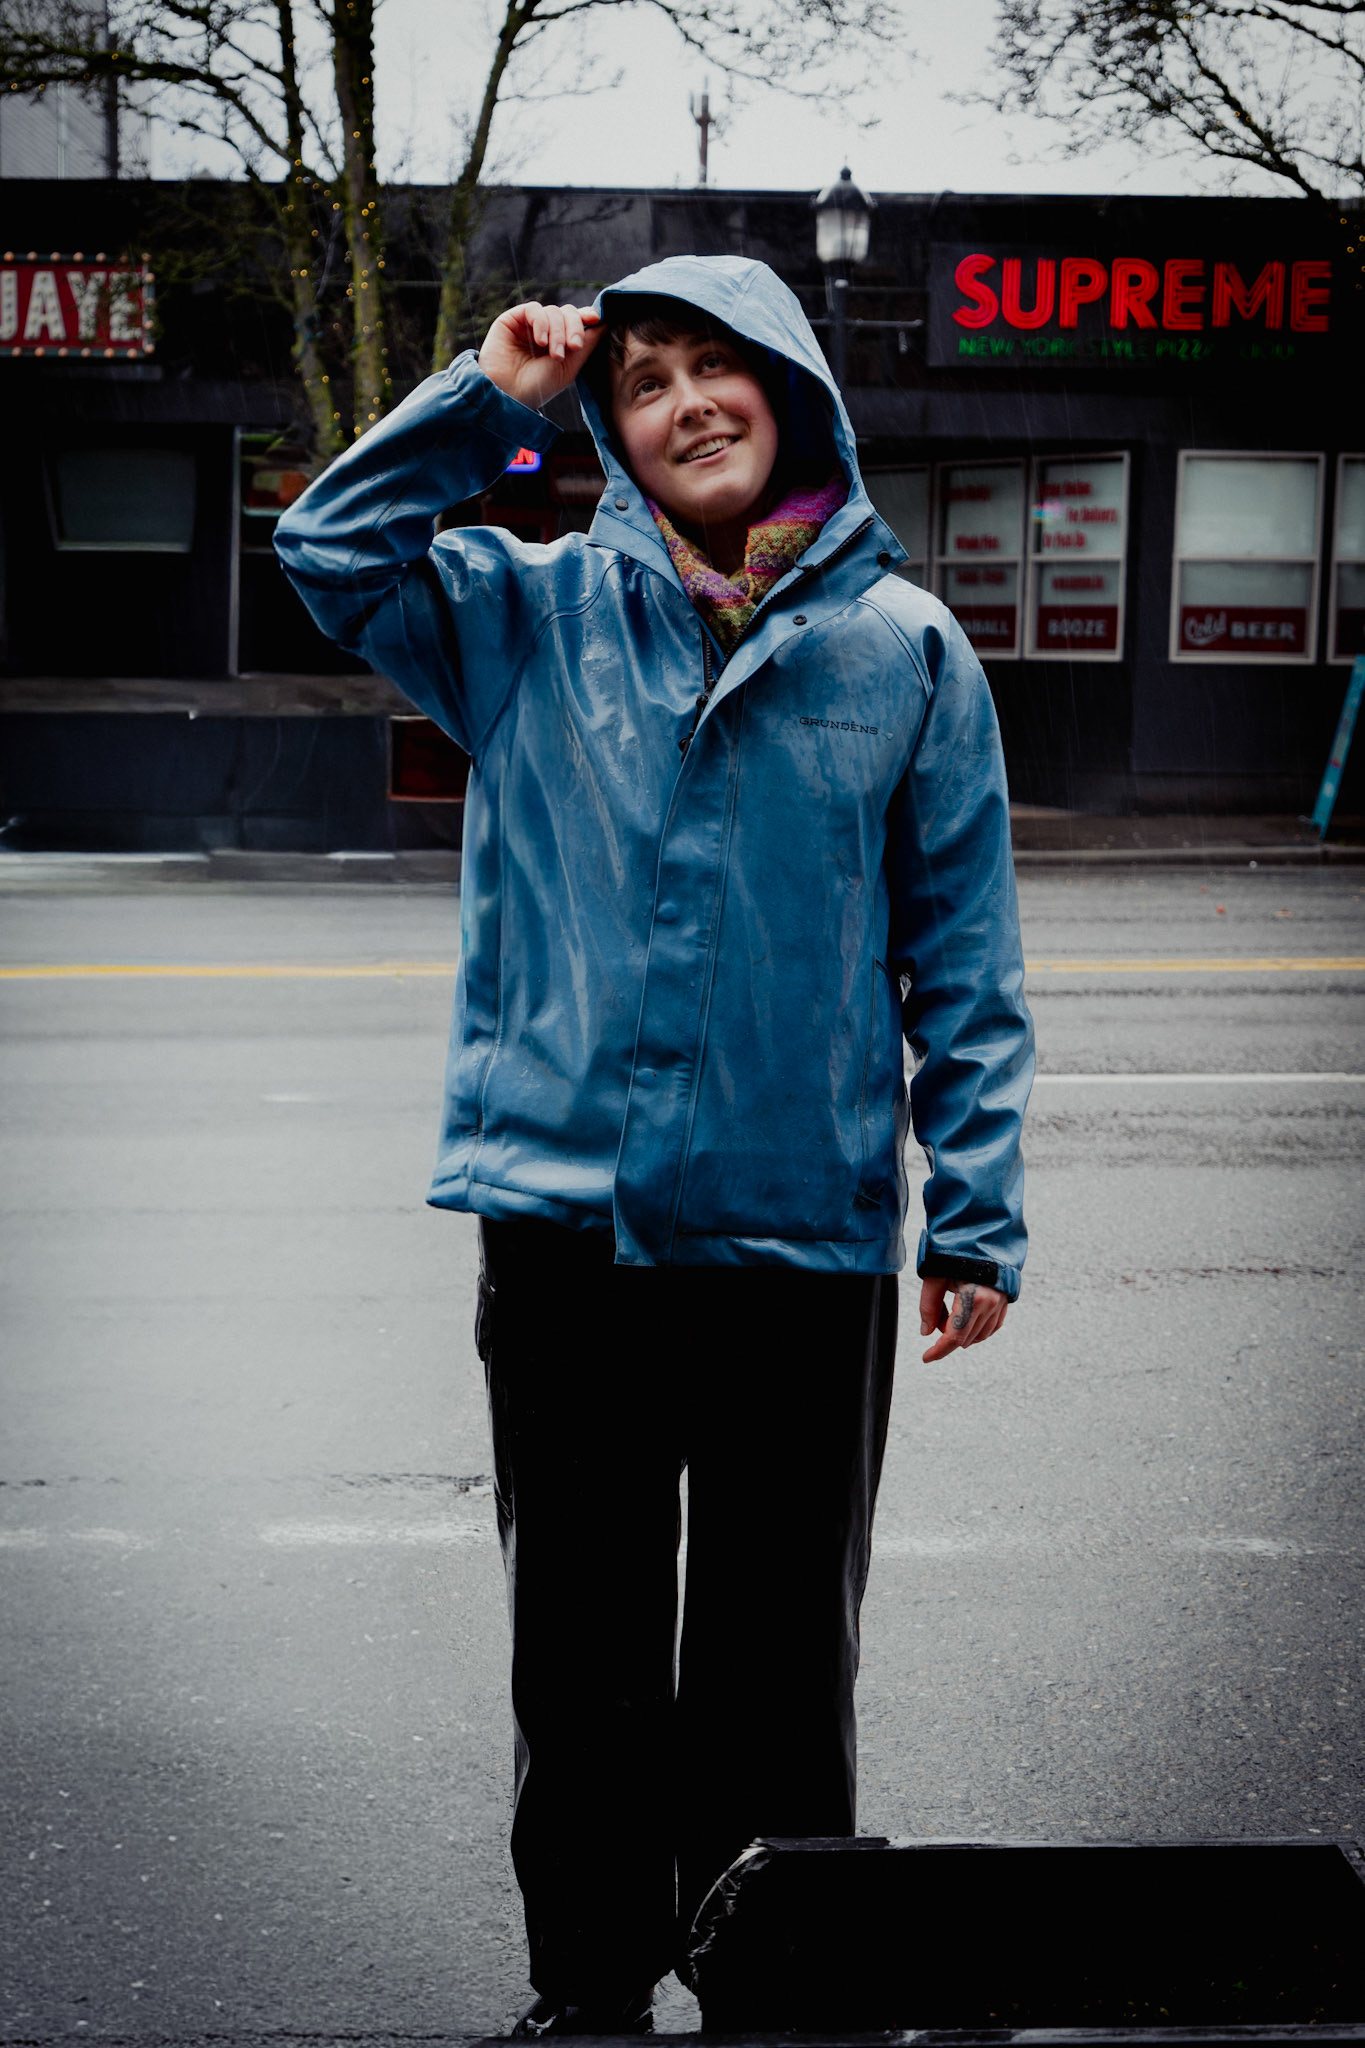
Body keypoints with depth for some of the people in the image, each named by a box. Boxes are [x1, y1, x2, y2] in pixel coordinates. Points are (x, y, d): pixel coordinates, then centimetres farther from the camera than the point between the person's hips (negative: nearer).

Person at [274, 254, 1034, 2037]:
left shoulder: (906, 649, 3)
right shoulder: (531, 616, 6)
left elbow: (963, 953, 3)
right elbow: (327, 548, 7)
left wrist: (977, 1215, -2)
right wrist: (492, 397, 0)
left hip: (807, 1239, -1)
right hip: (562, 1229, 1)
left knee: (779, 1672, 10)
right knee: (581, 1666, 11)